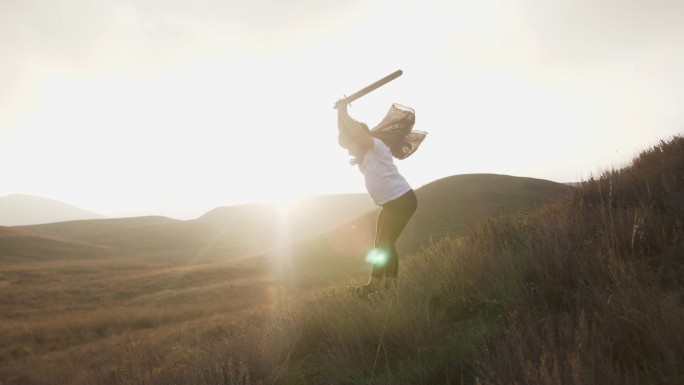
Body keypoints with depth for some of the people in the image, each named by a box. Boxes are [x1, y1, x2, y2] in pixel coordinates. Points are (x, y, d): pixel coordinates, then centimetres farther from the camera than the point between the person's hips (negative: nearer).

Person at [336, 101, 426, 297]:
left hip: (402, 200, -10)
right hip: (390, 204, 10)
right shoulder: (364, 156, 14)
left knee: (384, 244, -8)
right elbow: (343, 139, 14)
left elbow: (358, 133, -30)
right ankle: (389, 281, 16)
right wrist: (339, 114, 5)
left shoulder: (377, 146, -12)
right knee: (383, 244, 10)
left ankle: (375, 283, -2)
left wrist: (344, 113, -18)